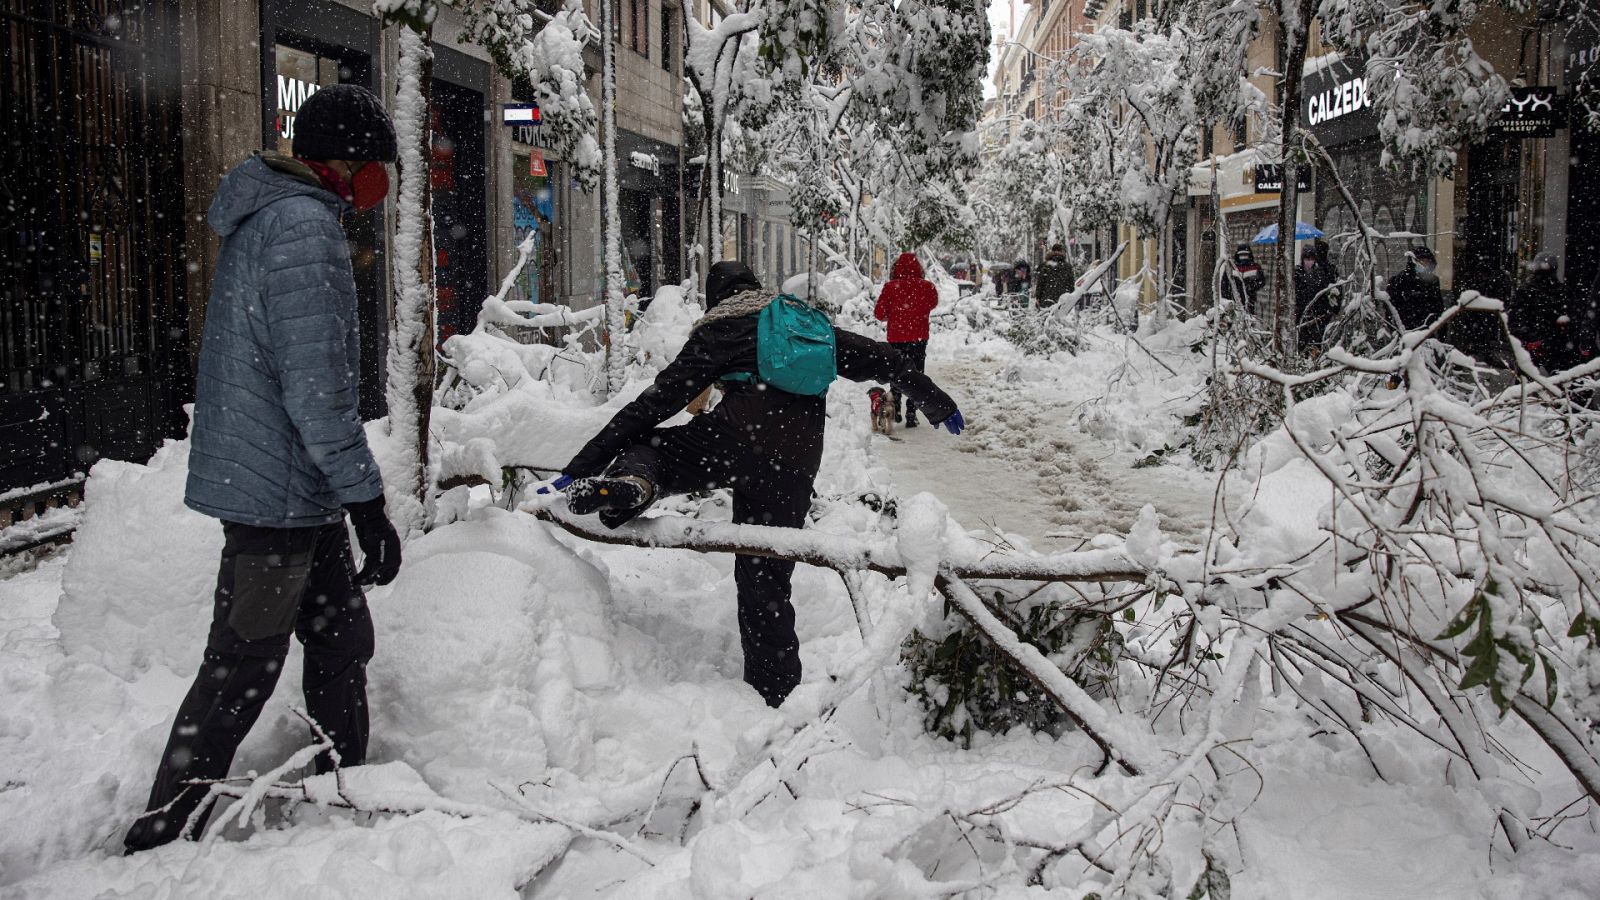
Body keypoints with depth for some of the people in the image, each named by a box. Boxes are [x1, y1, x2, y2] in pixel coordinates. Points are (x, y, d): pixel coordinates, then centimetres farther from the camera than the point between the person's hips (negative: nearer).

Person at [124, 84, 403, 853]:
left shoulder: (267, 215, 14)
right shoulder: (303, 226, -19)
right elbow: (315, 386, -25)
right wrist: (367, 503, -22)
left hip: (297, 492, 10)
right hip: (277, 492, -10)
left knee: (342, 640, 18)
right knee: (240, 671, 0)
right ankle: (159, 835, 12)